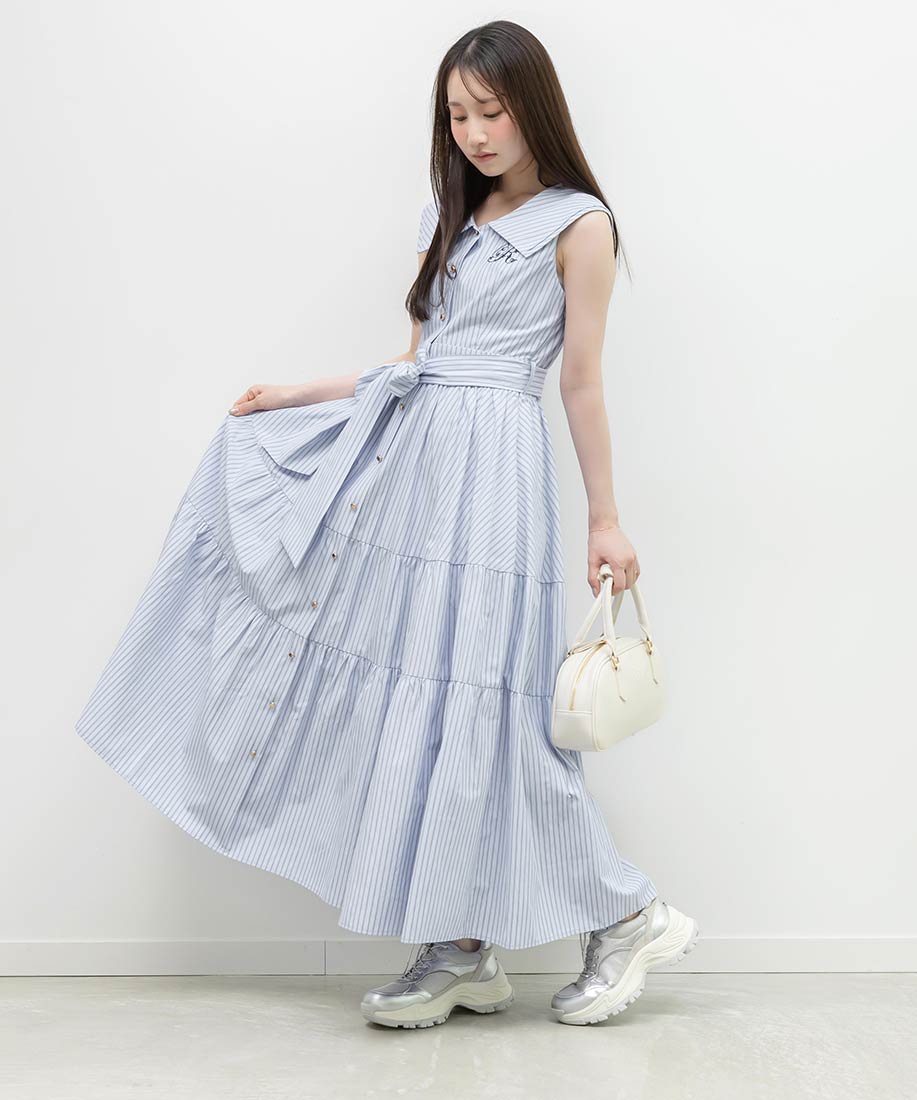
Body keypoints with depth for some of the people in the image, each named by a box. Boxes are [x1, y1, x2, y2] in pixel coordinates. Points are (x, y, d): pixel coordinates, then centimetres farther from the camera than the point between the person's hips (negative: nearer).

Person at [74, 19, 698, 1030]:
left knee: (474, 697, -8)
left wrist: (606, 520, -2)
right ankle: (460, 952, 10)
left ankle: (627, 916, 8)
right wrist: (293, 398, 17)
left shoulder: (578, 223, 0)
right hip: (406, 450, 7)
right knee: (411, 688, 3)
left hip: (494, 463, -7)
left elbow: (583, 382, -1)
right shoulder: (450, 218, 19)